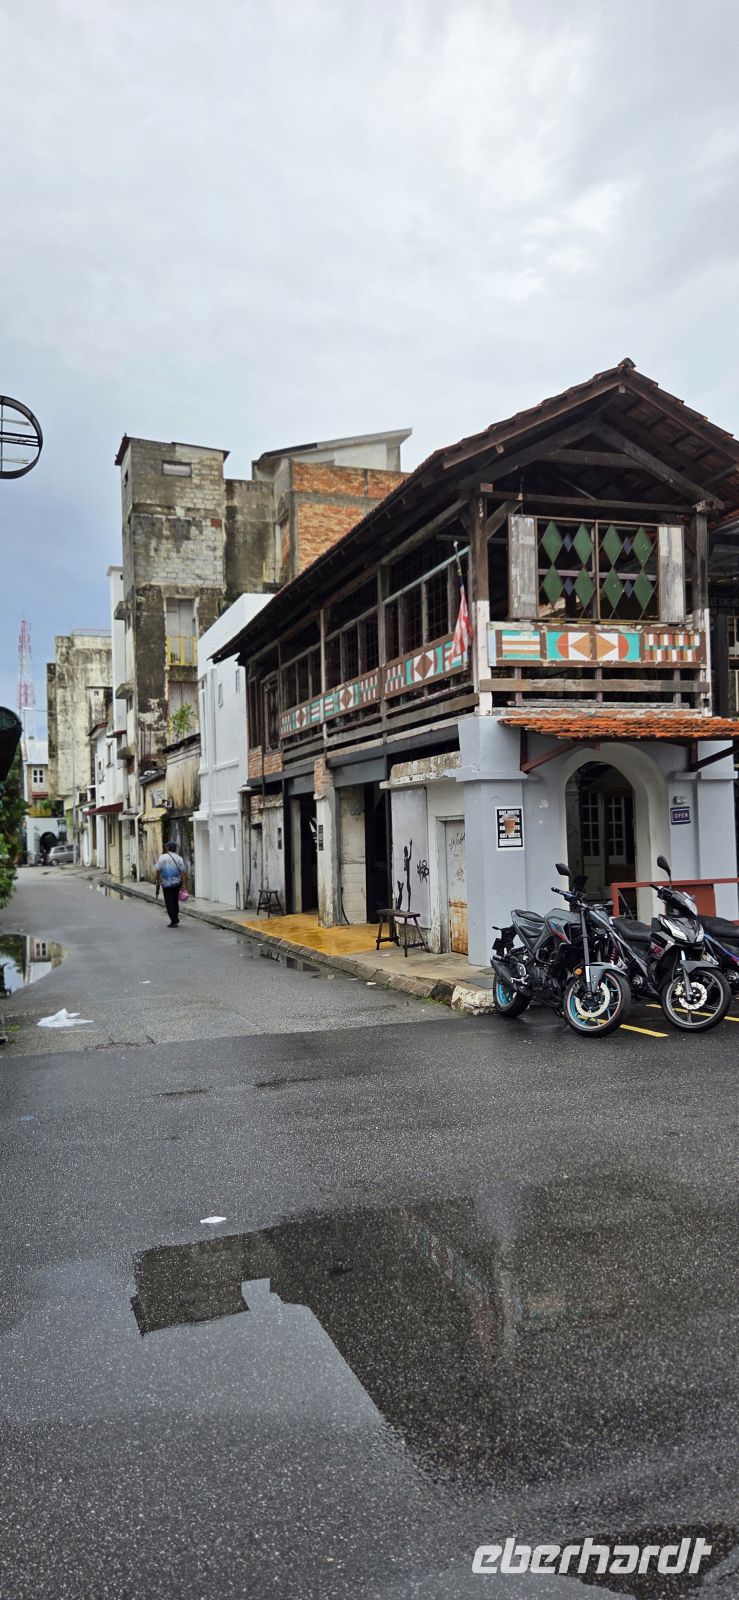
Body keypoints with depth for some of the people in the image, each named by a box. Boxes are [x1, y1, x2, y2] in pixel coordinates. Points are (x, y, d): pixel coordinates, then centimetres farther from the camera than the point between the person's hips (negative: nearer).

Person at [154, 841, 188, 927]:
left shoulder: (162, 857, -6)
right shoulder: (179, 858, -1)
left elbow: (158, 871, -7)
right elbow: (183, 872, -6)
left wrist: (158, 883, 3)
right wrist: (184, 884, -4)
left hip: (166, 884, -3)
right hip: (176, 883, 3)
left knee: (169, 903, 4)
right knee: (175, 901, 20)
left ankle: (174, 921, 0)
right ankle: (176, 919, 29)